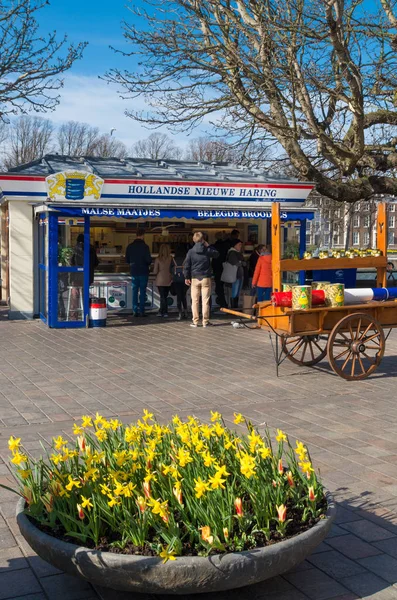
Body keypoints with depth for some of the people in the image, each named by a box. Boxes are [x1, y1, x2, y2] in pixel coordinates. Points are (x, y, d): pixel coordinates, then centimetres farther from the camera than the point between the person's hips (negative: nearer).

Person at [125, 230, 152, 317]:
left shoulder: (130, 246, 3)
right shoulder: (144, 246, -11)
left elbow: (127, 260, 7)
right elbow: (149, 259, -14)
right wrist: (148, 263, 8)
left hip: (134, 271, 4)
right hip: (143, 272, -4)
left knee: (134, 291, 8)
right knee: (142, 291, 1)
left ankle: (135, 311, 5)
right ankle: (141, 311, -1)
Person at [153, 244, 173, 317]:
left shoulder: (158, 259, -7)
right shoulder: (171, 259, -6)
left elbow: (155, 272, -6)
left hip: (160, 280, -2)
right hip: (168, 280, 2)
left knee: (162, 297, 5)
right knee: (164, 296, 12)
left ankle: (165, 312, 3)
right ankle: (161, 311, 17)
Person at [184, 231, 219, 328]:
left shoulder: (191, 252, -3)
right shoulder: (208, 250, -3)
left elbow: (186, 266, -1)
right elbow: (217, 254, 17)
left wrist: (186, 277, 9)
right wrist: (208, 246, 14)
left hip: (195, 279, 0)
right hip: (206, 278, 0)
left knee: (195, 301, 5)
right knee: (205, 301, 3)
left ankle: (195, 322, 4)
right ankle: (205, 321, 4)